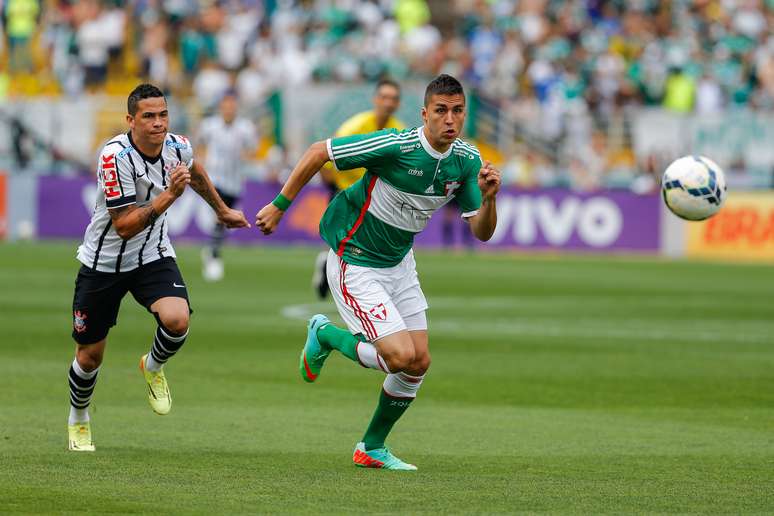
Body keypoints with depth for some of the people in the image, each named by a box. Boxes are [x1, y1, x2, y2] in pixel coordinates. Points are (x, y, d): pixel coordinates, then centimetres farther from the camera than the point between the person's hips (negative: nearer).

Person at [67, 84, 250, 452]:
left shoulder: (178, 147, -10)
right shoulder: (115, 157, -27)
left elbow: (193, 172, 18)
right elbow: (124, 226, -29)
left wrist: (222, 210, 30)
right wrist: (169, 195, -36)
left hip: (153, 257, 3)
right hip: (104, 262, -3)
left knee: (177, 320, -26)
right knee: (90, 355, 6)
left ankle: (153, 368, 9)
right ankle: (78, 420, 36)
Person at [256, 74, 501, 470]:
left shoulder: (467, 161, -7)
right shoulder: (395, 146, -27)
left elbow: (481, 232, -3)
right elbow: (318, 152, -18)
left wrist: (488, 197, -24)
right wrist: (279, 205, -13)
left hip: (399, 263, 7)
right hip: (354, 264, -7)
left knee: (420, 362, 4)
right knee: (401, 356, -17)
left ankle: (372, 448, 23)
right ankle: (325, 336, 11)